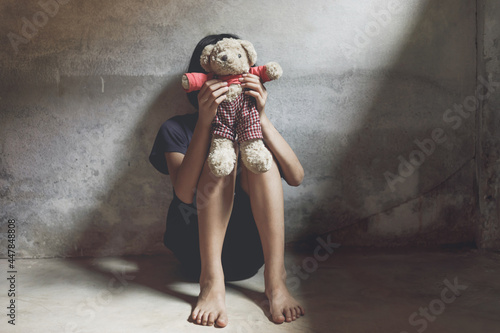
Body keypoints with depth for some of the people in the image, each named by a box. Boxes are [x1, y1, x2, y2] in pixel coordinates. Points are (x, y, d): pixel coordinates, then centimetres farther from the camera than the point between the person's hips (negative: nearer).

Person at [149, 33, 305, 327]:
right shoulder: (177, 129, 4)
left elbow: (296, 177, -9)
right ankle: (212, 281, -30)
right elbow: (185, 193, -16)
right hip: (198, 246, -1)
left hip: (251, 250, 2)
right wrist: (205, 121, -23)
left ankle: (276, 280, -26)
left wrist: (262, 118, -19)